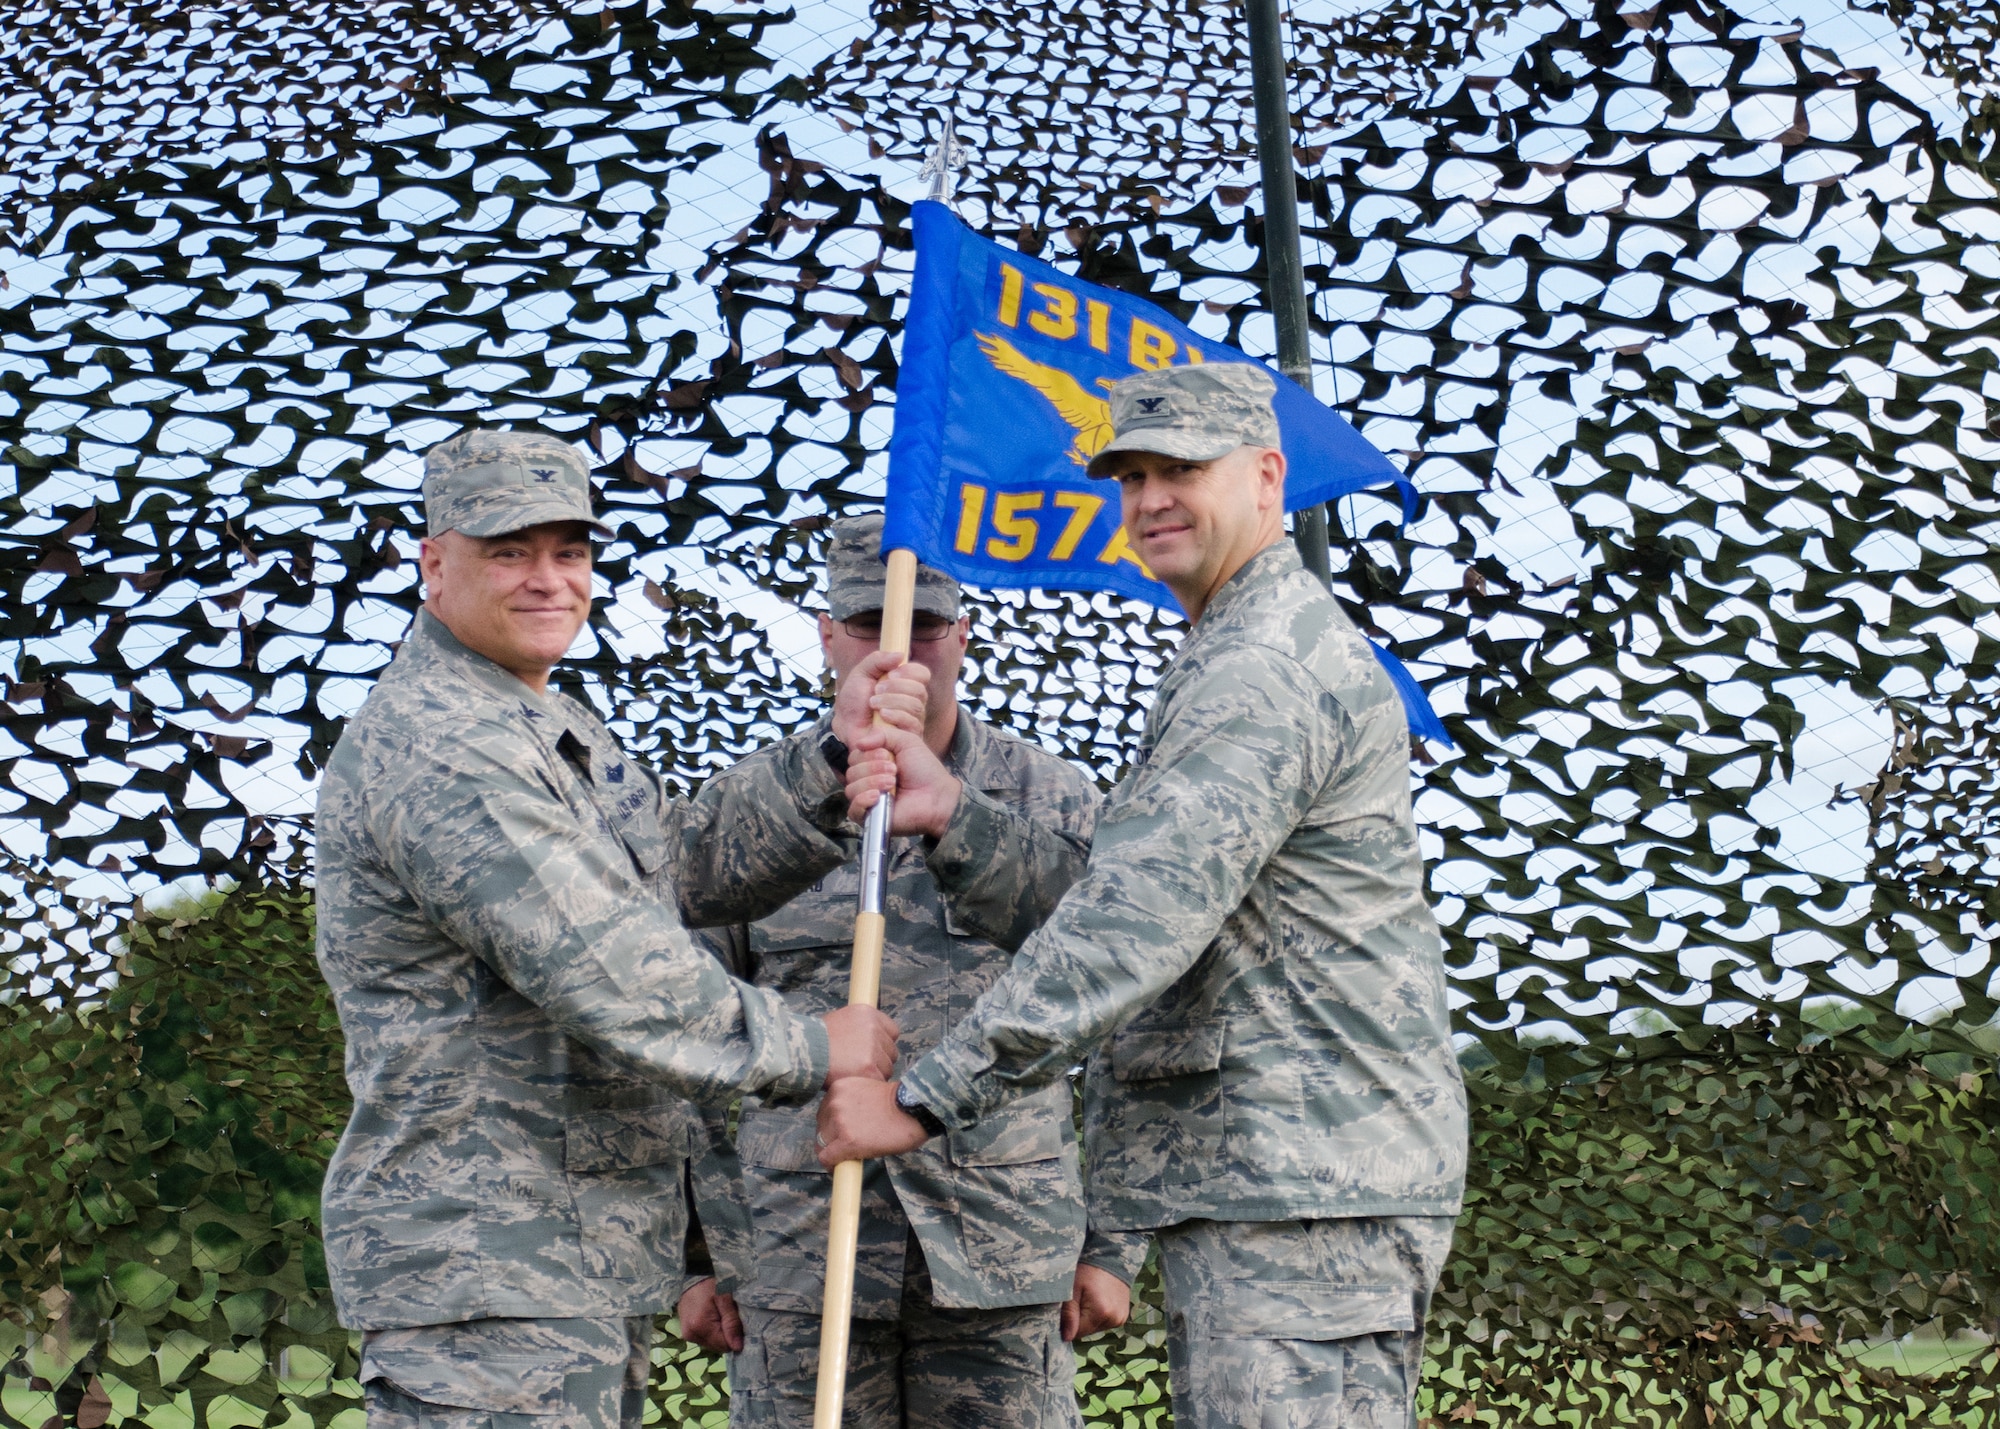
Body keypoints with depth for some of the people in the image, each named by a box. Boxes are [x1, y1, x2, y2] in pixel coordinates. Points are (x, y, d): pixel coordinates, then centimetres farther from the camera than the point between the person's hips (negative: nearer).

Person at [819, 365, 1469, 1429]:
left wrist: (925, 1098, -22)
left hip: (1305, 1191, -11)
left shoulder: (1268, 671, -14)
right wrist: (950, 812, 3)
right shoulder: (1230, 661, 22)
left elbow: (1138, 919, -23)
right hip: (1242, 1182, 11)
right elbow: (1095, 892, 17)